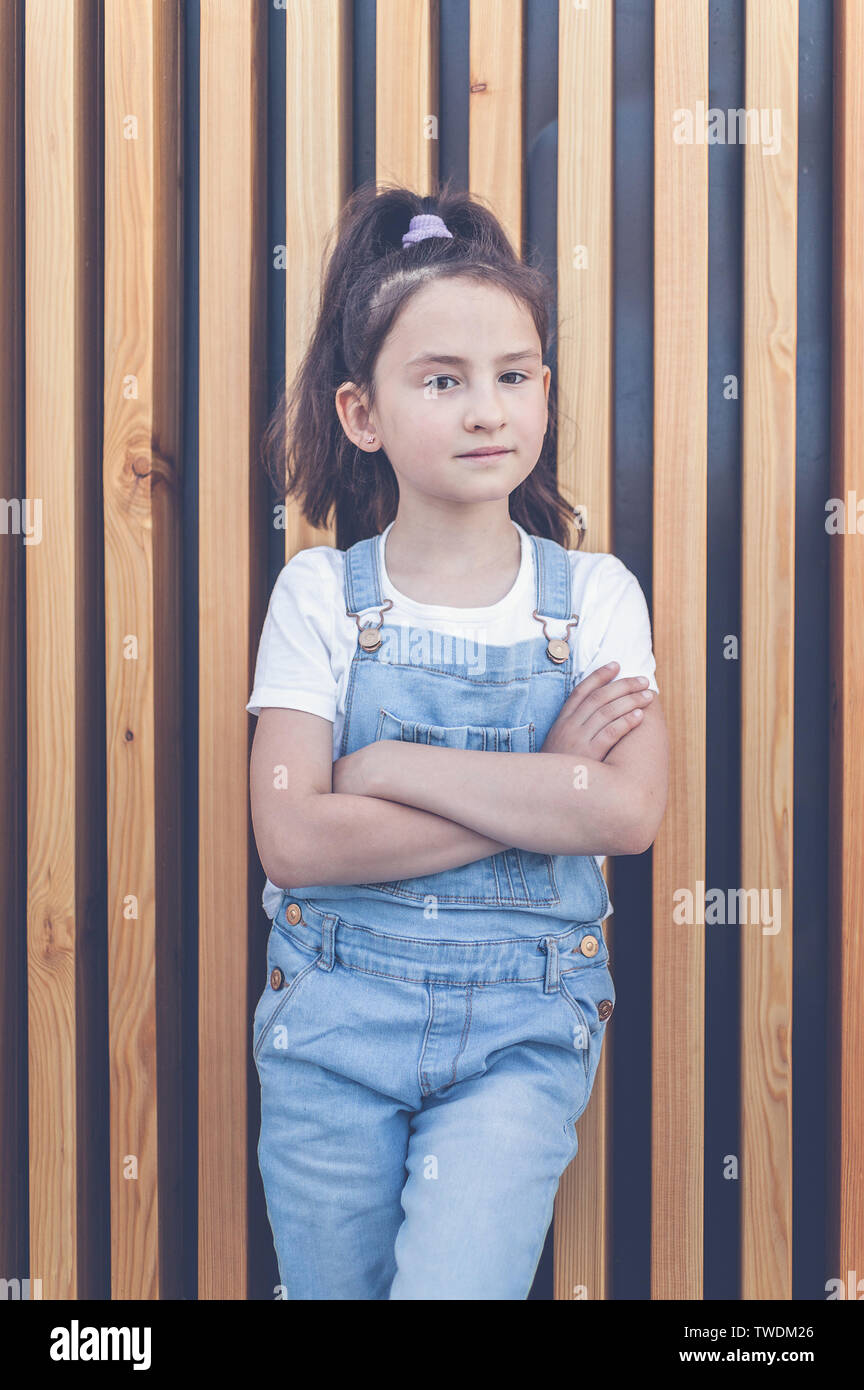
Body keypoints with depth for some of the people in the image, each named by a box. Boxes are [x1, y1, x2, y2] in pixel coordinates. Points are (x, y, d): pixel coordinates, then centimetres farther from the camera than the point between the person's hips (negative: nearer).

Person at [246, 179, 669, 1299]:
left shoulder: (594, 597, -1)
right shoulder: (321, 595, -3)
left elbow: (629, 811, -17)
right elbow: (295, 838, -15)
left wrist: (391, 766, -16)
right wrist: (543, 792, -16)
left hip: (523, 1025, 0)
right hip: (335, 1011, 1)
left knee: (453, 1283, -13)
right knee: (332, 1287, 14)